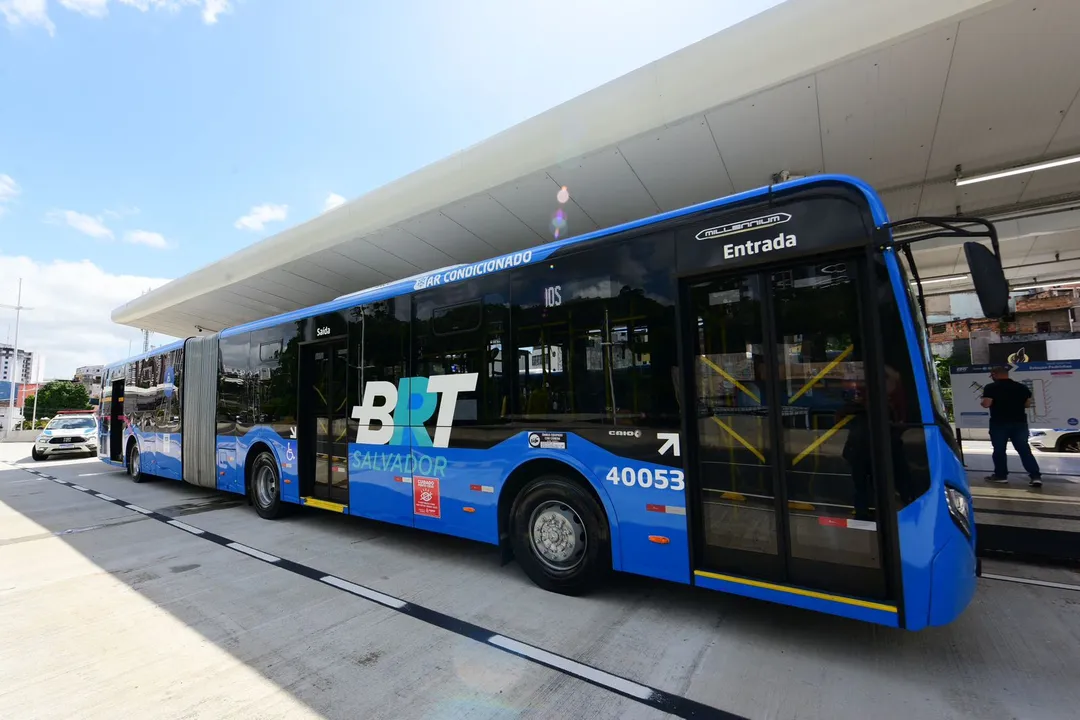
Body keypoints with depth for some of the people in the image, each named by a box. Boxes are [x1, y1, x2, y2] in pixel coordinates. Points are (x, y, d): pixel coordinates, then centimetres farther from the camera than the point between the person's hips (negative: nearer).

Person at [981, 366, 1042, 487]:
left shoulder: (991, 387, -10)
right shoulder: (1022, 387, 7)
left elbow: (986, 404, -16)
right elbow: (1027, 404, 13)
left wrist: (982, 402, 6)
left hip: (999, 423, -4)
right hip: (1019, 422, 4)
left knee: (999, 450, 8)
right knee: (1024, 450, 8)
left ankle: (1001, 475, 16)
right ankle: (1036, 476, 2)